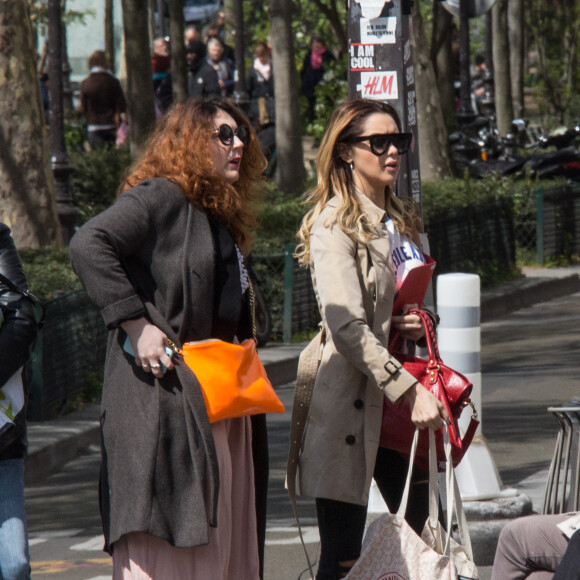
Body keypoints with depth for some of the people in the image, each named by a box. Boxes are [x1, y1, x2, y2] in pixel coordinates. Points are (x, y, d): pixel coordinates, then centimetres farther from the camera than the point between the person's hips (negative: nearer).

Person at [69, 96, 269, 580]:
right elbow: (89, 245, -20)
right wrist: (136, 324, -23)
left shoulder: (221, 218, 22)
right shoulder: (161, 197, -6)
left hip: (220, 405, 9)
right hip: (167, 395, -9)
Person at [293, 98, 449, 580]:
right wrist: (411, 391, -24)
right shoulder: (334, 225, -11)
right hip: (349, 400, -8)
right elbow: (348, 329, -21)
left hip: (397, 398, 8)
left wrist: (414, 324, 4)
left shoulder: (396, 221, 15)